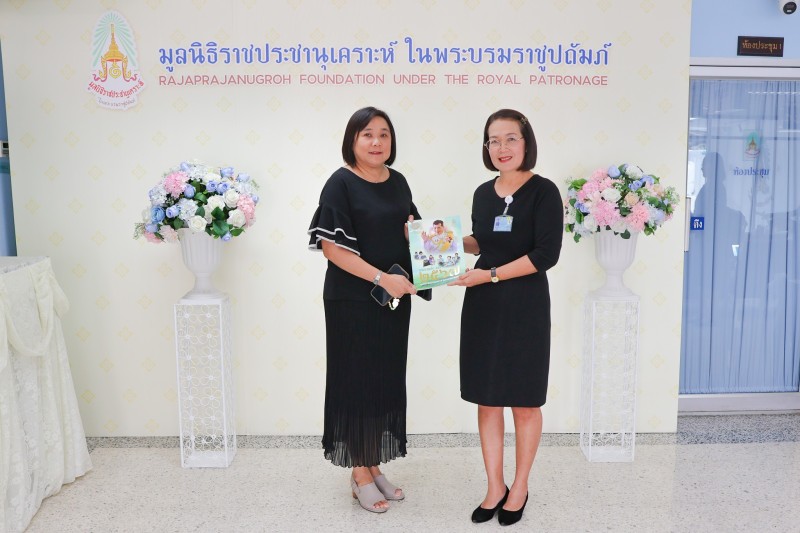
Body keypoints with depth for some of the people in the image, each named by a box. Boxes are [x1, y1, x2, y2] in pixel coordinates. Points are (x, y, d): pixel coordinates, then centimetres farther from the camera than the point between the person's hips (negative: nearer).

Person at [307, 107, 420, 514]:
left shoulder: (397, 182, 9)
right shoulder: (341, 183, -11)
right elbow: (331, 246, -17)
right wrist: (381, 277, -22)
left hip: (394, 298, 7)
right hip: (353, 300, -6)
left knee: (387, 382, 13)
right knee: (357, 382, 3)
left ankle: (374, 466, 29)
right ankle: (360, 474, 19)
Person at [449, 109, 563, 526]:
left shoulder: (543, 191, -9)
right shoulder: (484, 193, 8)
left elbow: (546, 254, -16)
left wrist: (491, 275, -19)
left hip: (524, 307, -5)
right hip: (482, 306, 5)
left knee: (524, 403, 9)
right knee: (486, 399, 10)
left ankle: (519, 488, 29)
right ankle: (495, 488, 27)